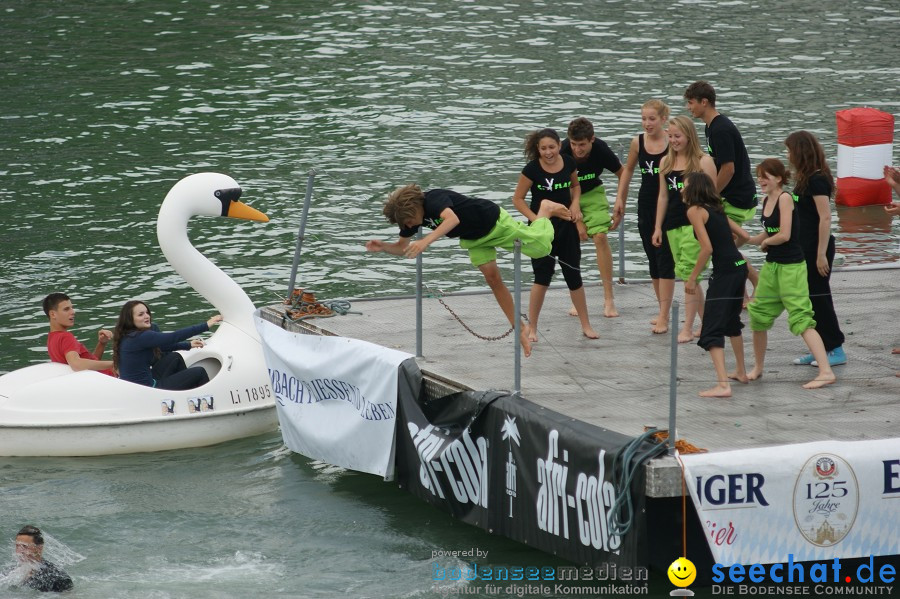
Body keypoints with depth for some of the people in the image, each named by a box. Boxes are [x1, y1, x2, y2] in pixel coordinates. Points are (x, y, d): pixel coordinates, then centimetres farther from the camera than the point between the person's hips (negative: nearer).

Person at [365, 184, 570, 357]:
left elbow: (453, 219, -58)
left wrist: (426, 241, -67)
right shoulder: (410, 214, -11)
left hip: (494, 223, -7)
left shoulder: (434, 200, -37)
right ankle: (520, 329, 9)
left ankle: (545, 210, 27)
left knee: (540, 247, -3)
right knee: (493, 278, 0)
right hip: (474, 239, 7)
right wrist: (382, 247, -20)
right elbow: (401, 248, 1)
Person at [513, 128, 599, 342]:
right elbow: (518, 199, -9)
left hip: (566, 225, 4)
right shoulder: (532, 169, -16)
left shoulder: (569, 163, -4)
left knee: (573, 275, 11)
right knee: (543, 276, -6)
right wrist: (535, 219, -19)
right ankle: (532, 328, 5)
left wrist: (575, 203, -2)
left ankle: (586, 325, 22)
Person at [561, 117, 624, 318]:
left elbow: (622, 174, -7)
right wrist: (577, 220, -20)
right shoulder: (562, 152, -30)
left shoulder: (601, 150, -26)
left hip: (592, 193, 0)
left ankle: (609, 299, -8)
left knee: (601, 238, -13)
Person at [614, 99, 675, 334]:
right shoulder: (638, 143, 1)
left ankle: (663, 318, -7)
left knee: (665, 260, -7)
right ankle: (663, 311, 22)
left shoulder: (672, 143, -12)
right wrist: (619, 199, 13)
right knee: (653, 260, 11)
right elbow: (628, 169, 16)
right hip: (646, 206, 5)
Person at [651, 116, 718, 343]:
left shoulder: (703, 161, -4)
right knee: (689, 276, 9)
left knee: (688, 272, -11)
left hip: (695, 223, -6)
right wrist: (658, 227, 13)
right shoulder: (666, 162, 12)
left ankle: (688, 328, -9)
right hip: (673, 224, 6)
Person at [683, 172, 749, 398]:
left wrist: (692, 278, -9)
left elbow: (707, 248, -16)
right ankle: (741, 372, 41)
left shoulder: (695, 211, -7)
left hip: (724, 271, -9)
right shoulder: (716, 209, 17)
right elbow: (743, 236, 18)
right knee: (732, 322, 28)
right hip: (739, 266, 9)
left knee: (712, 330, -8)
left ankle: (722, 385, -19)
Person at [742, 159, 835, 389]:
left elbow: (784, 235, -22)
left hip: (791, 266, -9)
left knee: (801, 318, -14)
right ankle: (758, 368, 32)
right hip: (772, 265, 9)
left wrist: (765, 242, -4)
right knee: (758, 314, 15)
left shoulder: (785, 198, -15)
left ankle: (826, 371, -18)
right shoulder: (767, 200, 9)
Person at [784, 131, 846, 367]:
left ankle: (836, 350, 3)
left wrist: (822, 254, -23)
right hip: (805, 247, 9)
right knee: (808, 298, 11)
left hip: (817, 247, -9)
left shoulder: (817, 180, -17)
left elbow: (825, 217, -21)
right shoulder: (807, 179, 11)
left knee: (819, 297, -3)